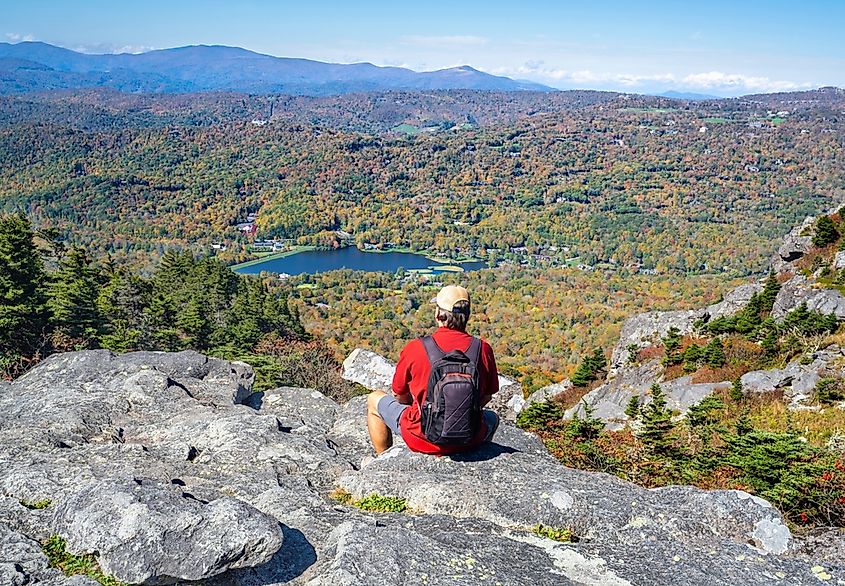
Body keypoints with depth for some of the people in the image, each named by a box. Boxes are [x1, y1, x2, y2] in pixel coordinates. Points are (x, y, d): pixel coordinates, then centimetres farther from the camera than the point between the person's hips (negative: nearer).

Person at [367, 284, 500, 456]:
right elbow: (487, 396, 6)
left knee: (374, 400, 24)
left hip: (422, 439, -2)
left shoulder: (414, 348, -15)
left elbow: (399, 396, 0)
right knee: (492, 417, 37)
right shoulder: (483, 349, -10)